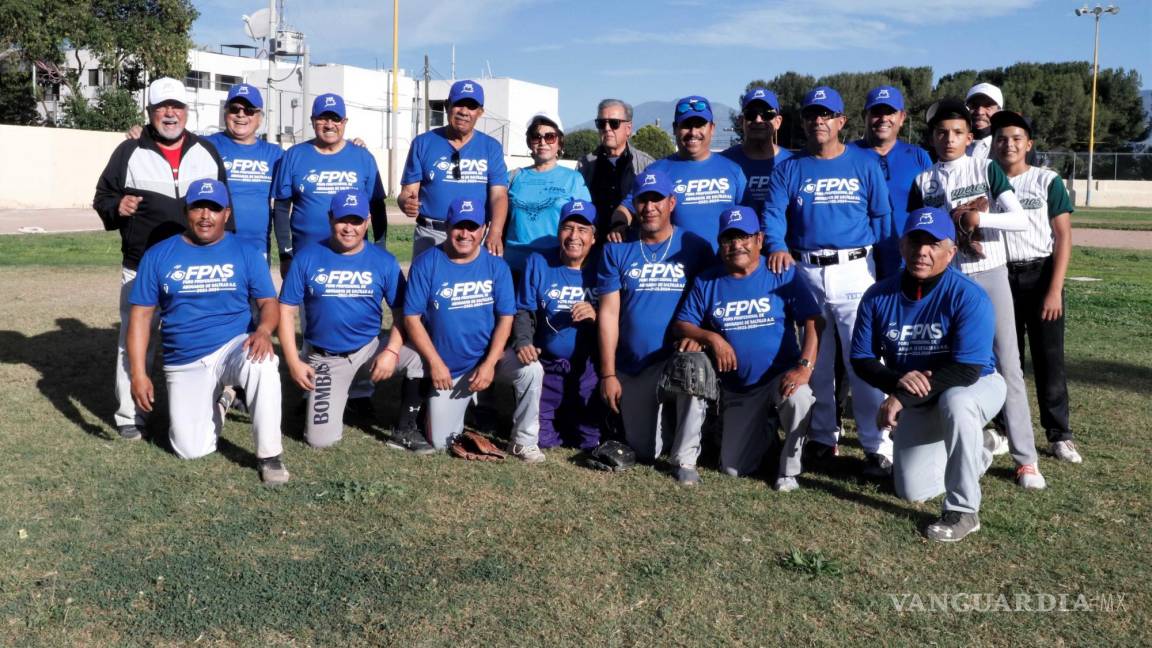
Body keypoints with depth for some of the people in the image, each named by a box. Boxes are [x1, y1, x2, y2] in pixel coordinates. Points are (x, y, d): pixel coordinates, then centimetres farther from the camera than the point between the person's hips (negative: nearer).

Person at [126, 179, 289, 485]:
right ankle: (213, 407, 27)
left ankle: (269, 455, -23)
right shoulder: (158, 256, 2)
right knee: (191, 450, -8)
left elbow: (268, 302, -2)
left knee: (263, 362, -38)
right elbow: (141, 315, 2)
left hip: (234, 347, -1)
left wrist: (263, 330, -27)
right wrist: (139, 374, -6)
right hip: (184, 364, 2)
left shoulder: (246, 253, 1)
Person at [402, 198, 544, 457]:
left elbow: (505, 318, -7)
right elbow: (412, 318, -8)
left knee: (531, 370, -29)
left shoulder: (496, 265, -6)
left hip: (489, 358, 0)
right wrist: (435, 363, -15)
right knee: (440, 443, -1)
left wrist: (489, 363, -17)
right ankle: (465, 402, 32)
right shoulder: (426, 264, -9)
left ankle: (523, 441, -9)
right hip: (447, 368, 0)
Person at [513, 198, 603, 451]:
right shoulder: (538, 263, 0)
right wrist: (523, 341, -17)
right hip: (547, 365, 2)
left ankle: (576, 416, 33)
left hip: (588, 367, -1)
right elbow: (524, 312, 1)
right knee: (542, 439, 2)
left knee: (590, 441, -1)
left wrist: (597, 316, -26)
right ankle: (559, 417, 35)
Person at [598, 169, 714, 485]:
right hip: (632, 368, 2)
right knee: (645, 453, 4)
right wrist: (608, 373, -7)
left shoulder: (696, 247, -1)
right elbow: (609, 313, -1)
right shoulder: (617, 249, 2)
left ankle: (685, 458, -19)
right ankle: (665, 424, 41)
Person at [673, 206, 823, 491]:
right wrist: (712, 338, -18)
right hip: (737, 389, 3)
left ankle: (789, 471, -12)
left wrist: (805, 366, -26)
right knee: (733, 468, 3)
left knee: (798, 398, -39)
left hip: (781, 375, -3)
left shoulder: (783, 274, -6)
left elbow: (813, 321, -13)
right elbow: (681, 325, 1)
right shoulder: (706, 282, 2)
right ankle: (763, 431, 36)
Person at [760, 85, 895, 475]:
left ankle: (877, 446, -3)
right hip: (805, 273, 3)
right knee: (815, 361, 10)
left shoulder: (865, 163, 7)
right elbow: (773, 214, 1)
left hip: (855, 271, -2)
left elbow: (882, 220, 4)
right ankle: (822, 438, 22)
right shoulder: (789, 169, 11)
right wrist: (777, 246, -20)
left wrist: (888, 276, -2)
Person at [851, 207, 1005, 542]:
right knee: (912, 490, 3)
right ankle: (976, 455, 35)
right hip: (919, 402, 5)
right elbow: (862, 359, -6)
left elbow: (966, 371, -31)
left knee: (954, 401, -41)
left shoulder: (969, 297, -25)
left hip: (977, 386, -5)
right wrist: (898, 380, -27)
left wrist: (902, 397, -30)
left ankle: (963, 511, -23)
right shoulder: (879, 296, -11)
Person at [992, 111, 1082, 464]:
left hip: (1040, 275, -2)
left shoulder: (1047, 180, -1)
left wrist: (1055, 290, -11)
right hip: (1000, 277, 2)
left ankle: (1059, 434, 10)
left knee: (1049, 359, 1)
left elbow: (1063, 237, -4)